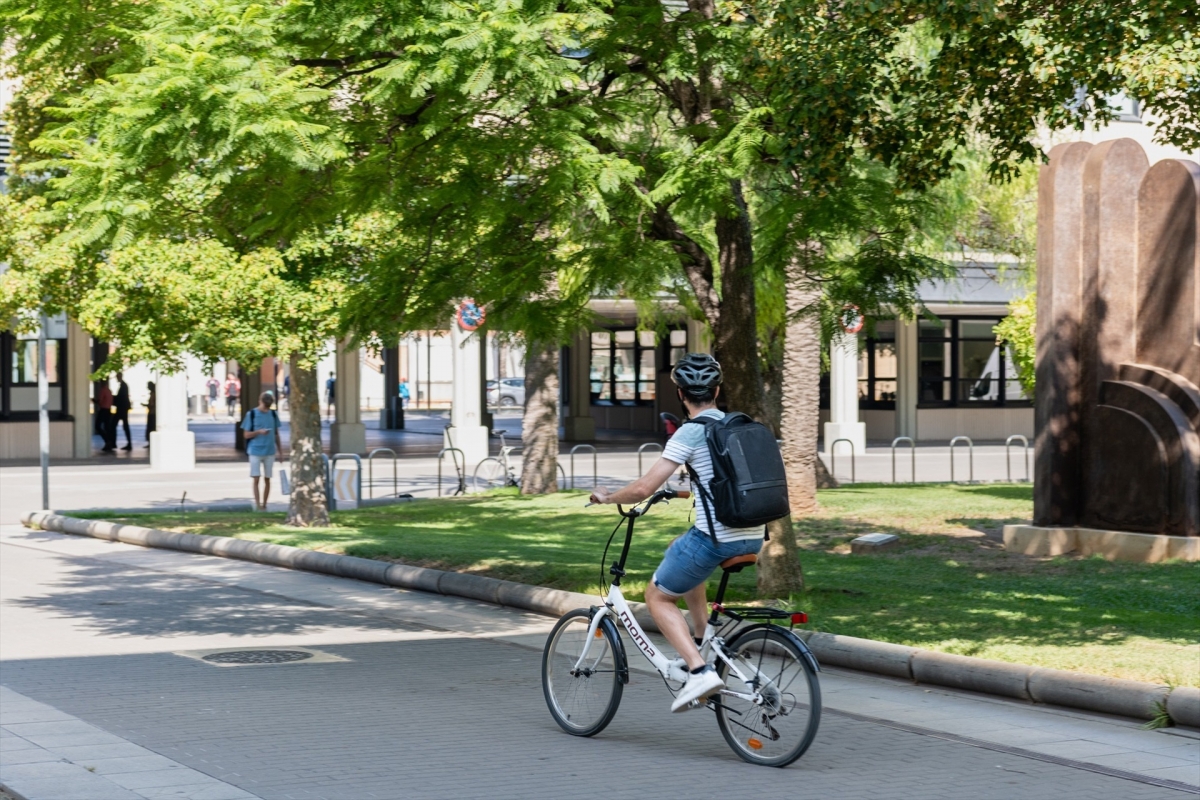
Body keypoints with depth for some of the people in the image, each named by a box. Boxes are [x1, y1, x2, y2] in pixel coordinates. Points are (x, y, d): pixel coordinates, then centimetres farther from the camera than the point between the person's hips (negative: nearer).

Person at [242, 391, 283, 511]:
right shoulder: (251, 414, -3)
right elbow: (247, 435, -1)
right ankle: (258, 504, -4)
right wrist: (259, 432, -18)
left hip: (270, 451, 3)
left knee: (267, 479, 6)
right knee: (256, 478, -5)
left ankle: (264, 505, 16)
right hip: (255, 451, -3)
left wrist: (280, 450, 11)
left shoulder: (273, 414, 7)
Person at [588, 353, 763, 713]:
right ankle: (704, 644, 28)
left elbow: (643, 488, -11)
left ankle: (700, 671, -5)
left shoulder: (690, 433, -7)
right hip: (753, 538, 7)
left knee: (658, 596, 13)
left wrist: (606, 497, 7)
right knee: (681, 555, 34)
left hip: (716, 538, -7)